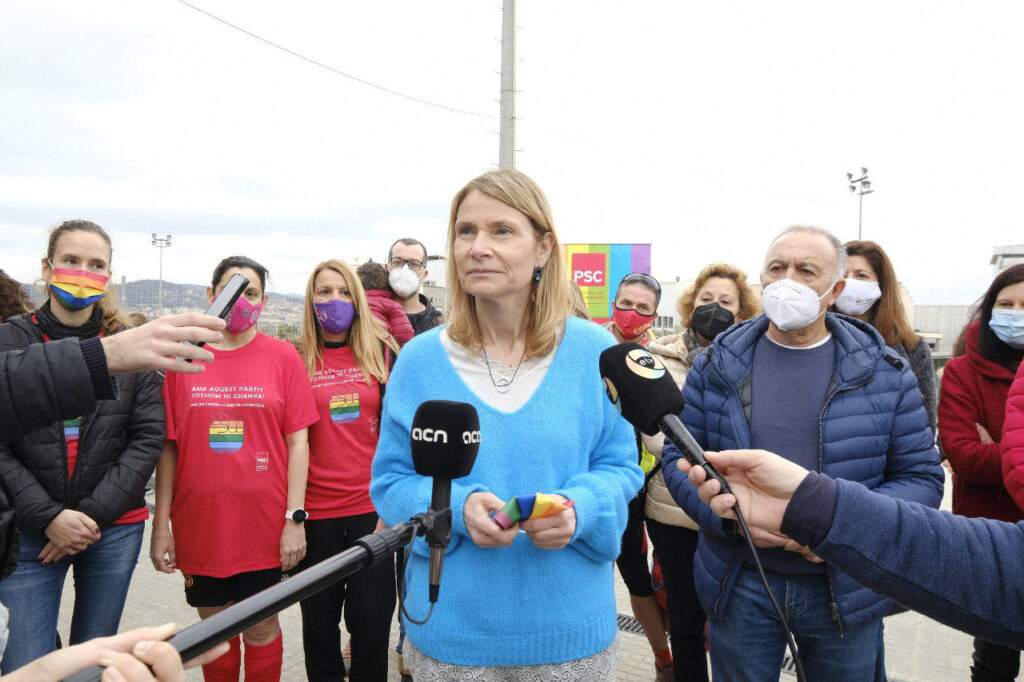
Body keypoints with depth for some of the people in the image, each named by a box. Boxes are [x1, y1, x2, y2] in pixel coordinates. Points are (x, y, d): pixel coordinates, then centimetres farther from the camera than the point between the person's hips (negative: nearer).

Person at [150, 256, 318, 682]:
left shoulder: (282, 356, -2)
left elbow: (297, 442, -3)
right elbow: (168, 446, 3)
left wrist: (295, 518, -8)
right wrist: (161, 525, 0)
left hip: (264, 526, -1)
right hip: (199, 526, 2)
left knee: (261, 628, 11)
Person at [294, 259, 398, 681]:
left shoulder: (381, 352, 3)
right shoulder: (296, 360, 3)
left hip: (372, 506, 0)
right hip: (316, 509, 1)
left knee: (371, 616, 7)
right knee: (318, 618, 14)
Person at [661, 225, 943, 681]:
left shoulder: (884, 371, -4)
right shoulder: (716, 365, -2)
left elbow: (921, 477, -2)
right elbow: (679, 456, -1)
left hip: (848, 589, 0)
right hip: (740, 586, 0)